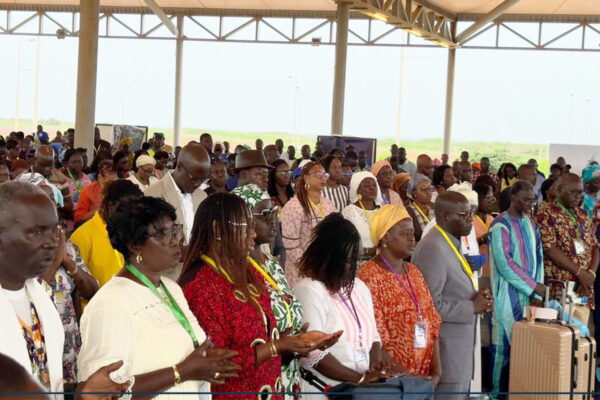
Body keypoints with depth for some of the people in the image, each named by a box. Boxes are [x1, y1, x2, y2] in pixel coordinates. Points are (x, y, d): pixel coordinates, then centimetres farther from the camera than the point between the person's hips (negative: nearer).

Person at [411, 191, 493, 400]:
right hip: (446, 349, -10)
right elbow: (430, 304, -26)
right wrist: (472, 307, -16)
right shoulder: (433, 248, -19)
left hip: (460, 344, 10)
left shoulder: (452, 243, 13)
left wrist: (479, 296, 5)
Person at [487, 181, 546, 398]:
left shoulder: (530, 223, 11)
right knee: (505, 342, -3)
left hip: (528, 294, 6)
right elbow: (505, 263, -16)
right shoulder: (501, 225, -10)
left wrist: (537, 294, 4)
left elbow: (538, 258, 12)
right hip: (509, 296, -6)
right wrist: (535, 286, -14)